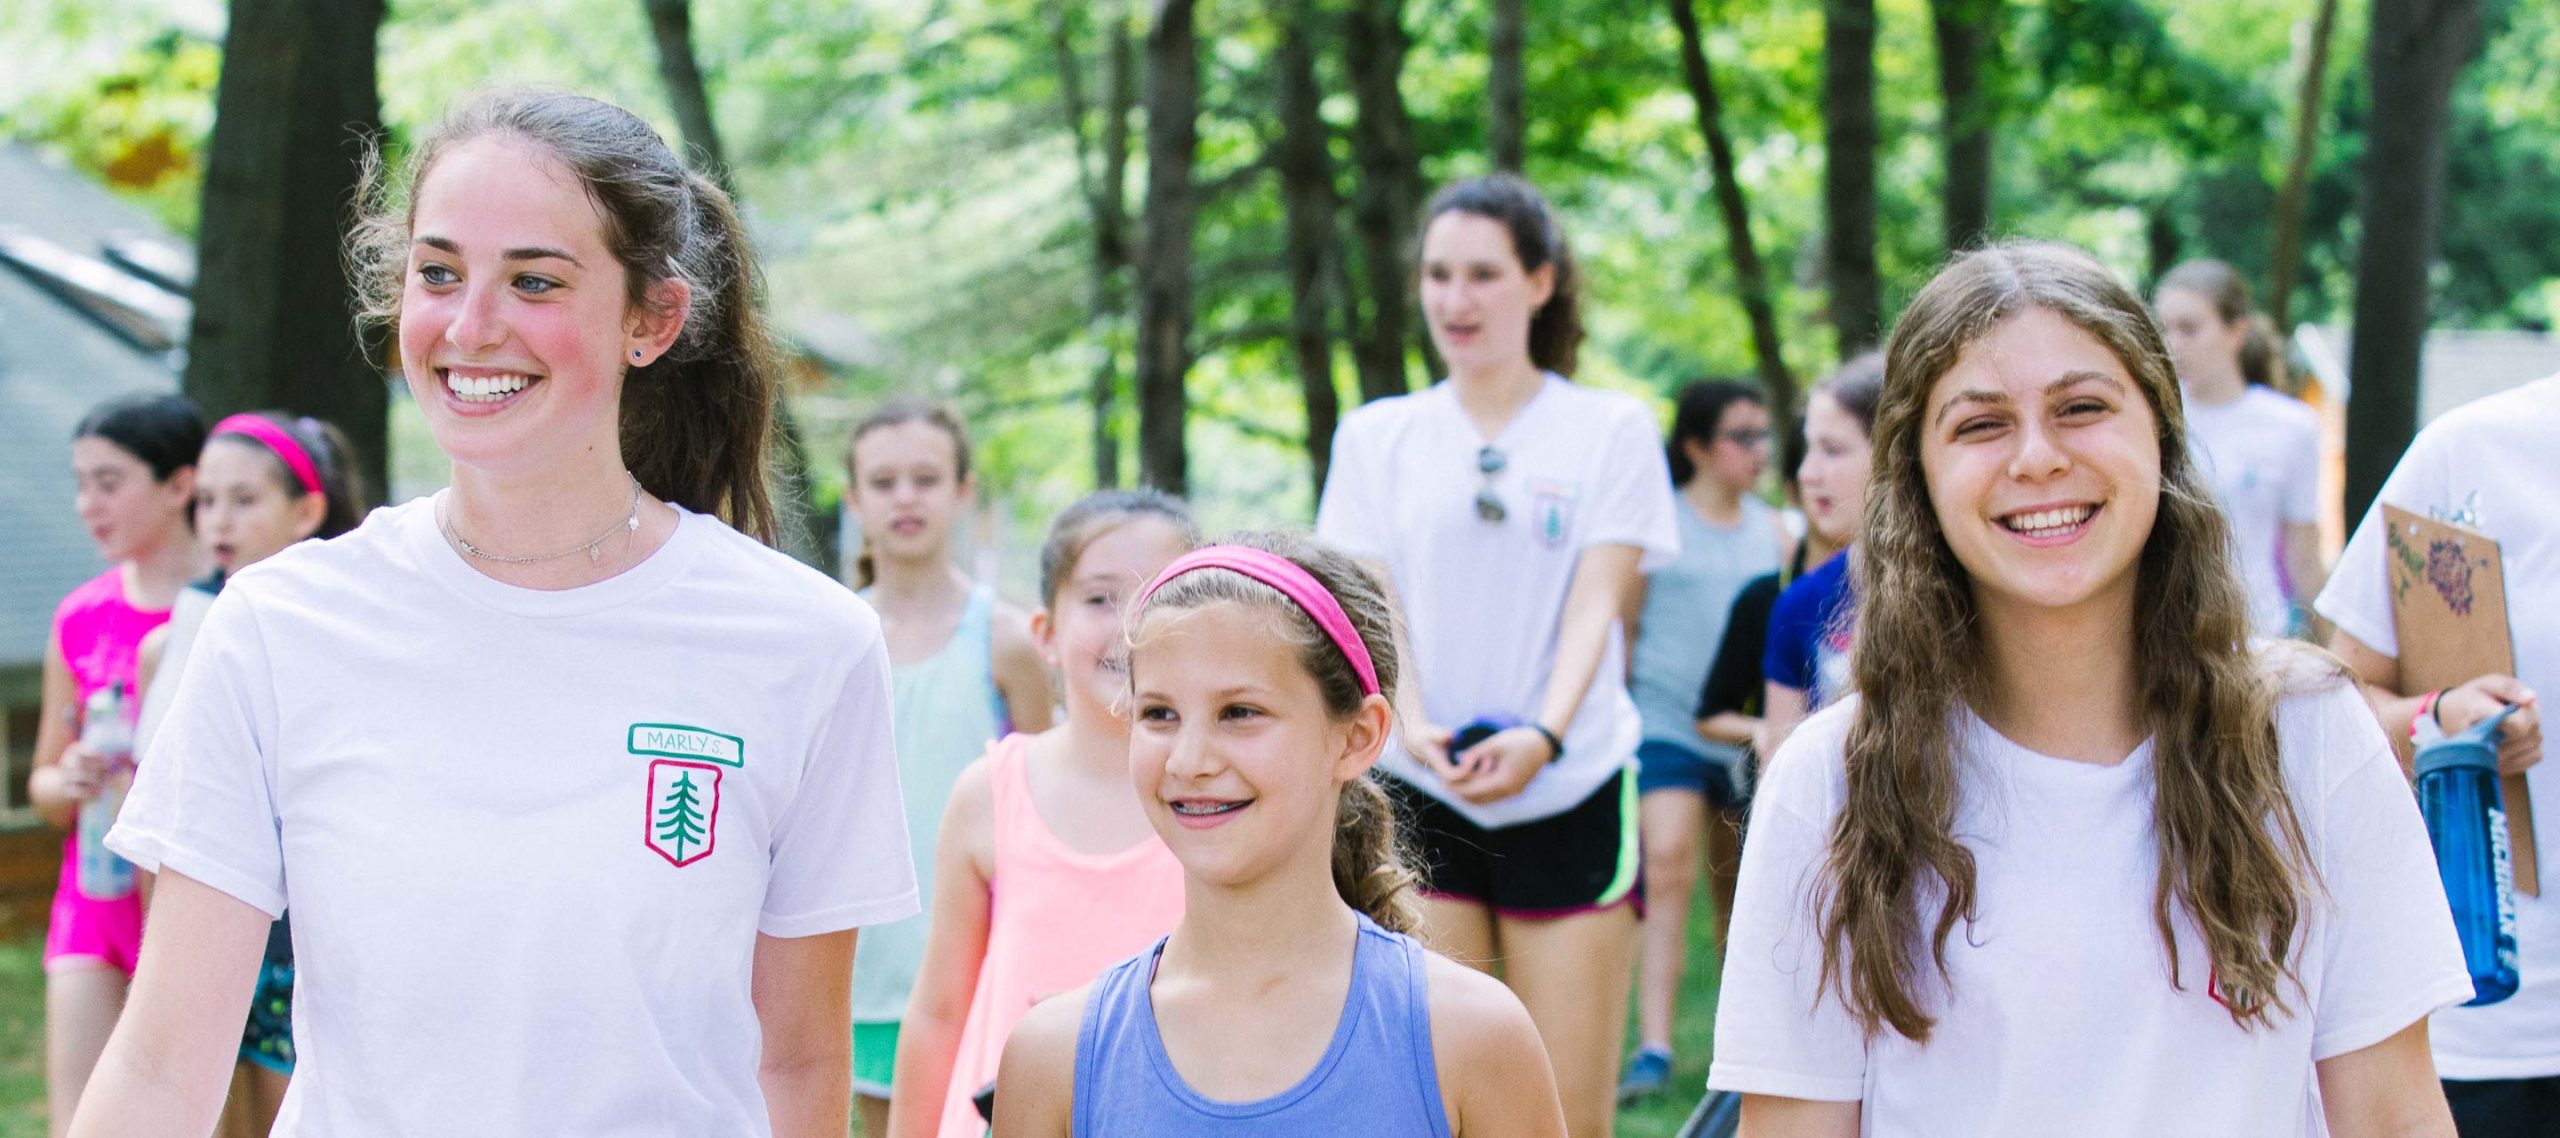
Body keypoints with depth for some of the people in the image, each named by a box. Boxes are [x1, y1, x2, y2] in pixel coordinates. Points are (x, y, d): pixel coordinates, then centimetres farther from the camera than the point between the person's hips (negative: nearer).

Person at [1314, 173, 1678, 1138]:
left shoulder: (1612, 428, 6)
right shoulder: (1377, 435, 11)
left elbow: (1597, 599, -3)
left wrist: (1542, 733, -21)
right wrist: (1414, 724, -17)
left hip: (1572, 795, -1)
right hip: (1421, 797, 1)